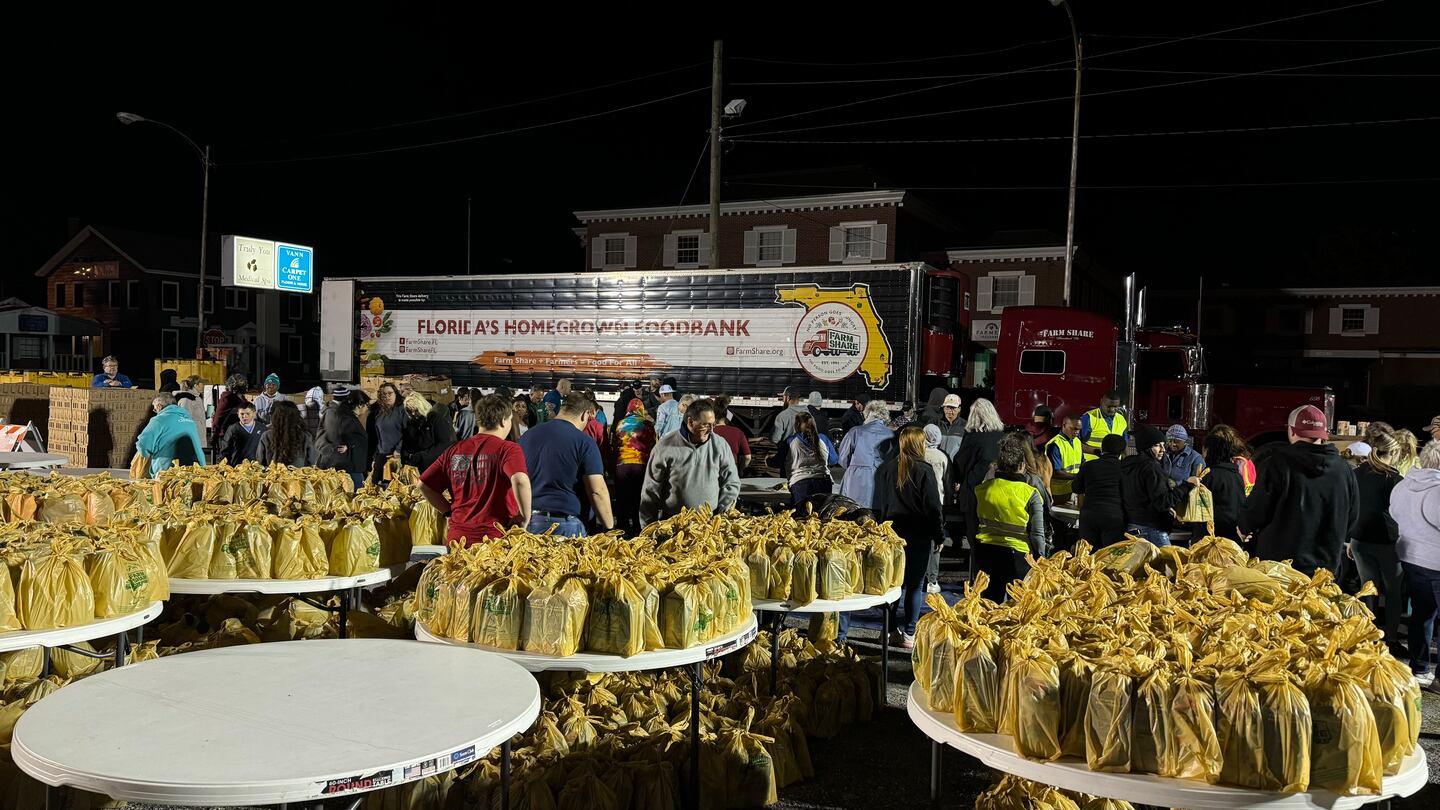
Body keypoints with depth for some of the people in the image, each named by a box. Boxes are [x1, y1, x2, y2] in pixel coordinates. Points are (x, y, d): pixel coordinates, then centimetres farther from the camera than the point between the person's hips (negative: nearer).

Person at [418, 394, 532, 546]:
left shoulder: (454, 450, 8)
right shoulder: (508, 449, -8)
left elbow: (424, 485, 10)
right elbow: (520, 482, -26)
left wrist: (449, 511, 14)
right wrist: (525, 518, -15)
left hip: (457, 536, 4)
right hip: (494, 537, -4)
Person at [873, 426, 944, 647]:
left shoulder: (885, 469, 1)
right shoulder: (924, 471, -12)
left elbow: (878, 505, 6)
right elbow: (933, 507, -10)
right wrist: (939, 536, 0)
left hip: (892, 535, 4)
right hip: (919, 536, -4)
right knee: (915, 585, 4)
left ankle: (891, 629, 14)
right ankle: (909, 634, 8)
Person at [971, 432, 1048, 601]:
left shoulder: (982, 489, -2)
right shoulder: (1031, 494, -13)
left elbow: (974, 525, 7)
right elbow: (1037, 534, -10)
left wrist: (975, 549, 19)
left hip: (985, 552, 4)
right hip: (1017, 554, -3)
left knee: (989, 601, 15)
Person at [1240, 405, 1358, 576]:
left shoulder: (1278, 463, -14)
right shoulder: (1344, 470, 0)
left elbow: (1256, 513, -10)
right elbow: (1351, 525, 10)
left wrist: (1245, 528, 12)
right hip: (1325, 567, 4)